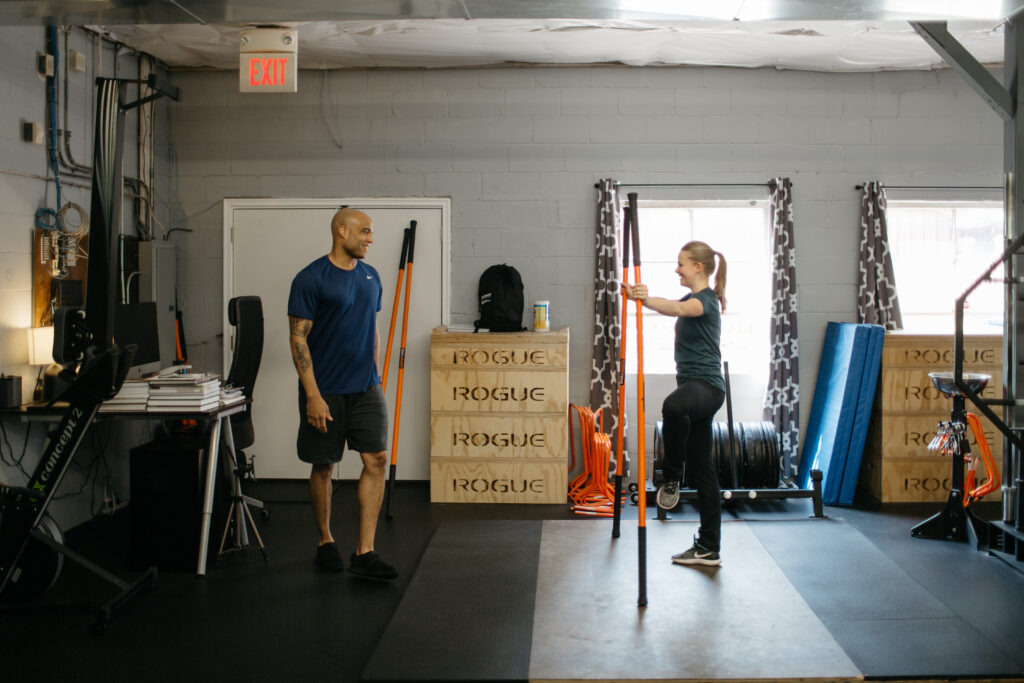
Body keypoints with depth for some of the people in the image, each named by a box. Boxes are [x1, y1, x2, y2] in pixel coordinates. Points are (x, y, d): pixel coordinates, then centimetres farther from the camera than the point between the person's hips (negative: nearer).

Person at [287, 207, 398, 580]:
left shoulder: (370, 277, 10)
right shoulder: (311, 279, -10)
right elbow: (298, 339, -13)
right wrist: (313, 395, -17)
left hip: (366, 388, 5)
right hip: (326, 391, -5)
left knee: (376, 460, -5)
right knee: (323, 466, 7)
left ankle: (364, 552, -2)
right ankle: (325, 541, 26)